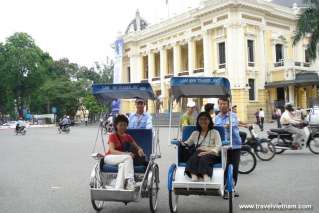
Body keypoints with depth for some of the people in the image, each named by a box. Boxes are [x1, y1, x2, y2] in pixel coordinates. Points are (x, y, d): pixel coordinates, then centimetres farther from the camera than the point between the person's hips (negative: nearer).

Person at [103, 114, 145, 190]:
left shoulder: (128, 137, 8)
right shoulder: (112, 136, -6)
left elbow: (137, 147, 10)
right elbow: (112, 151, -18)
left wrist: (140, 150, -17)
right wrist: (126, 154, -32)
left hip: (122, 159, 4)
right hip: (109, 158, -3)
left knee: (123, 165, -34)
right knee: (128, 157, -30)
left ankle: (118, 188, -37)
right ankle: (130, 182, -32)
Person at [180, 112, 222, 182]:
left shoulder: (215, 132, 16)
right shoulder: (195, 133, 27)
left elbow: (218, 146, 2)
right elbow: (188, 142, 21)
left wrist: (208, 151, -16)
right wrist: (182, 143, -4)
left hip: (211, 154, -2)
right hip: (198, 153, 2)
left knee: (204, 158, -37)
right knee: (193, 158, -33)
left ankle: (206, 176, -61)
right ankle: (193, 176, -55)